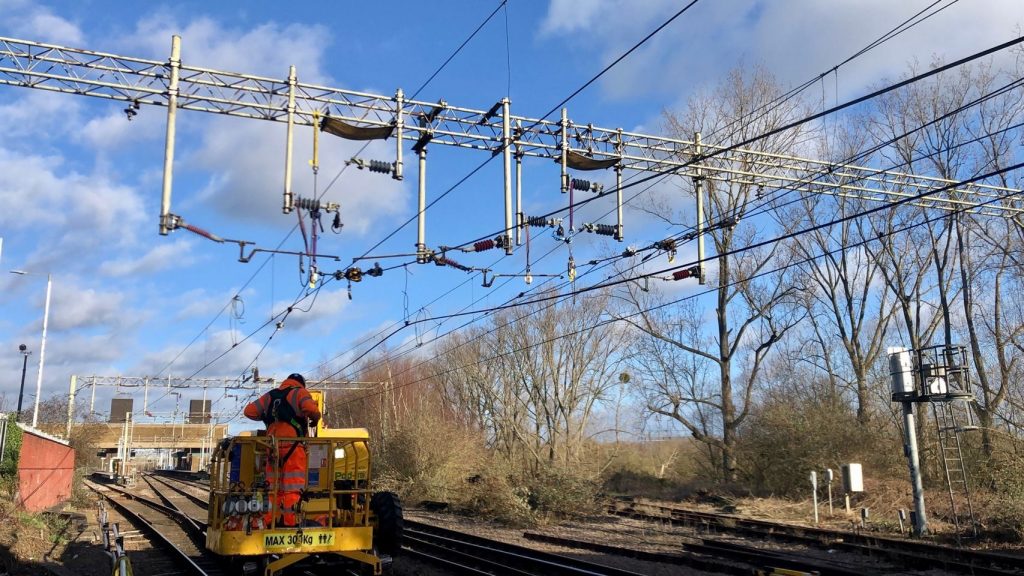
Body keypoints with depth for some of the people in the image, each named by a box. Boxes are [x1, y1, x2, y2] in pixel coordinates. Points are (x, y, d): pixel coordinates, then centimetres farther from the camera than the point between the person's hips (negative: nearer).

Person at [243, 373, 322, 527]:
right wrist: (315, 418, 4)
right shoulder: (299, 392, 5)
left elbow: (249, 411, 16)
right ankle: (289, 521, -11)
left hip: (273, 444, 5)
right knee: (293, 486, -5)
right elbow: (310, 408, -15)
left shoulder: (270, 396, 21)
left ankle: (268, 521, 10)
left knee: (273, 486, 12)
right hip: (292, 444, -5)